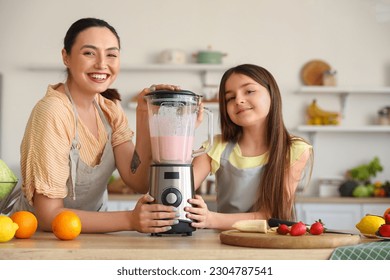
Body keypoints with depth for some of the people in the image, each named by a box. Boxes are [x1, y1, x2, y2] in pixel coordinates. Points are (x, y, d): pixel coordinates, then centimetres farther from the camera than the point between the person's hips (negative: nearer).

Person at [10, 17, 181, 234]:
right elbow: (48, 216, -22)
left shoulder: (109, 107, 0)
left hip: (91, 234, 7)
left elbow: (139, 182, -7)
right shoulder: (53, 112, -21)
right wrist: (130, 220, -30)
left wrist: (143, 115, -16)